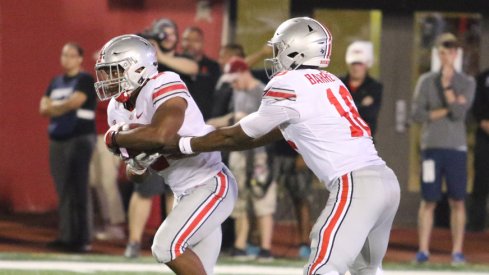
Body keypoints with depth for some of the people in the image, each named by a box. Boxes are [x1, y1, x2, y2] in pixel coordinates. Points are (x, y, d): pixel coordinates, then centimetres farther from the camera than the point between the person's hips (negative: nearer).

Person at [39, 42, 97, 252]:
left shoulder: (85, 80, -2)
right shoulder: (55, 82, 18)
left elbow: (74, 102, -15)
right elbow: (44, 108, 10)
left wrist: (54, 107, 1)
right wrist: (65, 107, -9)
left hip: (80, 138, -7)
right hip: (58, 139, 7)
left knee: (78, 189, -10)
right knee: (63, 190, 5)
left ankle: (83, 239, -10)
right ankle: (66, 237, 8)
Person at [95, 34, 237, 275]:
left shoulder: (164, 88, -19)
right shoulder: (118, 109, 5)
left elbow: (160, 135, -38)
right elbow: (137, 176, 12)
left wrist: (116, 138, -21)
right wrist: (136, 163, -13)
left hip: (211, 186, -9)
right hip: (186, 194, 9)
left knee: (167, 246, -21)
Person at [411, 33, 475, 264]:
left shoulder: (467, 83, 7)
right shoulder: (426, 81, 8)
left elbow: (459, 113, -9)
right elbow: (418, 114, -3)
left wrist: (447, 85, -10)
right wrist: (448, 109, -8)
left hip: (456, 147, 0)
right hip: (432, 147, 0)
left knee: (457, 201, 0)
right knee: (428, 200, -1)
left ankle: (457, 251, 4)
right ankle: (423, 250, 0)